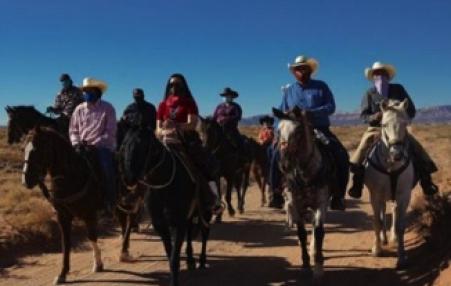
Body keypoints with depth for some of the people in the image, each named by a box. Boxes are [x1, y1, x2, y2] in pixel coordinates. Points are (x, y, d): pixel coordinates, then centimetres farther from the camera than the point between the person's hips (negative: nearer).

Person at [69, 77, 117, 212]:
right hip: (82, 147, 4)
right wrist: (76, 143, -9)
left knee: (107, 170, -27)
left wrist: (93, 144, -16)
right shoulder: (79, 109, 10)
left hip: (103, 146, -4)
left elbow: (110, 133, -8)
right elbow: (73, 130, 11)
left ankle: (110, 203, -14)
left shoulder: (108, 108, -2)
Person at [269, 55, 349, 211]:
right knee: (277, 155, -20)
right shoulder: (289, 90, 14)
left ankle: (338, 195, -10)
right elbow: (283, 113, 14)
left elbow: (330, 106, -5)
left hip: (320, 130, -1)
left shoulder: (321, 86, 7)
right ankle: (276, 192, -6)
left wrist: (311, 113, -20)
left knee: (341, 156, -21)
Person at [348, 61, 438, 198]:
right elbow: (364, 115, -1)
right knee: (363, 148, -26)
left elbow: (411, 110, 4)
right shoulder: (370, 94, 3)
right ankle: (357, 183, -22)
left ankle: (426, 181, -4)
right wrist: (373, 117, -23)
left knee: (417, 148, -14)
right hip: (376, 128, -1)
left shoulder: (398, 89, 5)